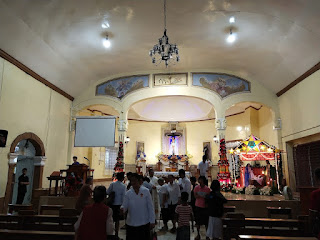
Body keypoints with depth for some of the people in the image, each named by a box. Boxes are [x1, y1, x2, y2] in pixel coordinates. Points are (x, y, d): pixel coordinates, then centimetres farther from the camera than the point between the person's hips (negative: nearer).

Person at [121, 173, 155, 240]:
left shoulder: (146, 191, -7)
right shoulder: (128, 193, -1)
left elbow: (150, 207, -4)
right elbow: (124, 206, -2)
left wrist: (152, 221, -5)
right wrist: (122, 208, -26)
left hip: (144, 223, -1)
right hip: (131, 224, 2)